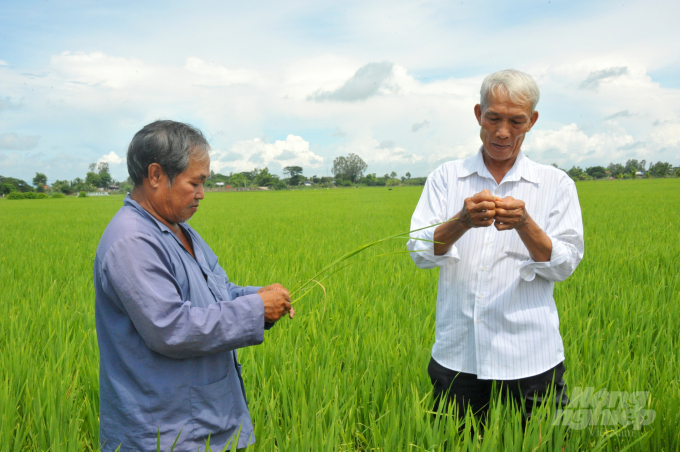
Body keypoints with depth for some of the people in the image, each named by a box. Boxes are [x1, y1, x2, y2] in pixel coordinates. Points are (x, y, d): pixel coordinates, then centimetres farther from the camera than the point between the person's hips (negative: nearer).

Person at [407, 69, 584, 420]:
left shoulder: (556, 184, 3)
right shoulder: (445, 177, 4)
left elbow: (563, 266, -4)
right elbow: (420, 254, -5)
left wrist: (524, 223, -22)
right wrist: (463, 221, -24)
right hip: (456, 357, 1)